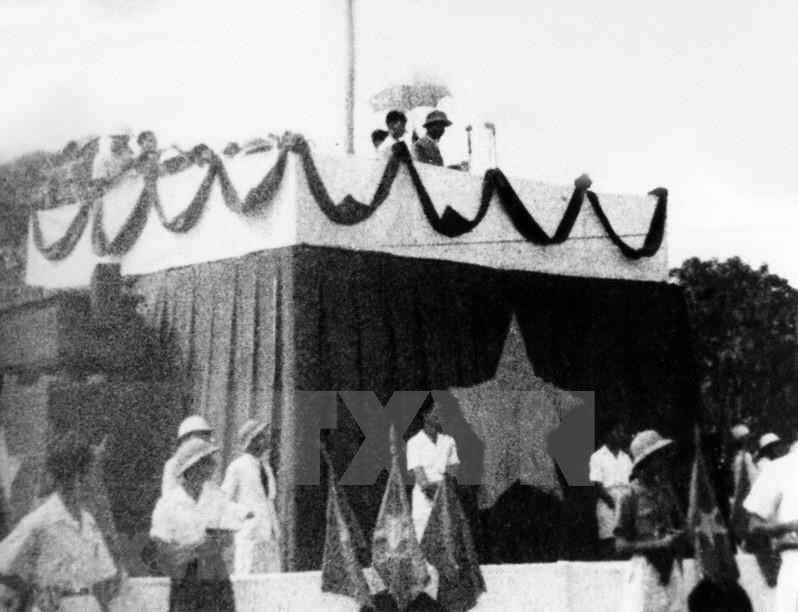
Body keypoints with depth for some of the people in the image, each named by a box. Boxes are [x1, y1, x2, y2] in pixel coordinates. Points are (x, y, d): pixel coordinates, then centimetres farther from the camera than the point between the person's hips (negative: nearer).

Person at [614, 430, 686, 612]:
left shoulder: (666, 490, 6)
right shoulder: (631, 496, -9)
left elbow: (680, 525, 21)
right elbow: (621, 544, -10)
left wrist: (677, 538, -1)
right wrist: (658, 544, -18)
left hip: (671, 568, 6)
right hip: (645, 568, -5)